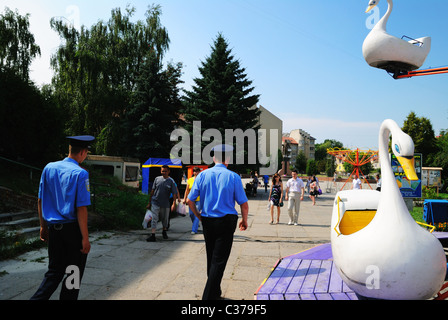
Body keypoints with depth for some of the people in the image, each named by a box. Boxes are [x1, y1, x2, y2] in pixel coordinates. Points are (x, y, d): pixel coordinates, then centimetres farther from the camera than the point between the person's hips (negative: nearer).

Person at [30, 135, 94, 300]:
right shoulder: (80, 173, -15)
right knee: (75, 272, 11)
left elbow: (40, 201, 10)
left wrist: (43, 226, 19)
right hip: (73, 229, -6)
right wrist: (85, 238, -13)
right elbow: (81, 209, -17)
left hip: (53, 228, 6)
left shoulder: (49, 168, 4)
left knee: (54, 271, 17)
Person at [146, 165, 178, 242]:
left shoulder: (171, 181, -3)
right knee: (154, 219, -7)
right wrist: (149, 202, 10)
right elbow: (152, 191, 9)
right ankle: (152, 235, -5)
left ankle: (164, 232, 39)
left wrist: (174, 204, -21)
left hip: (165, 204, 0)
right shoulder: (157, 179, 3)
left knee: (165, 219, 14)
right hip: (155, 203, 0)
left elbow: (174, 193, -8)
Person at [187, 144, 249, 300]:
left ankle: (215, 292, 35)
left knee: (211, 258, 19)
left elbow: (190, 200, -1)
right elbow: (244, 204, -6)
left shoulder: (202, 175, -1)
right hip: (226, 222, -4)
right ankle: (209, 296, 4)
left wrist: (199, 216, 14)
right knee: (219, 260, 3)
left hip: (207, 222, 4)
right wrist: (244, 220, 11)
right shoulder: (233, 177, -7)